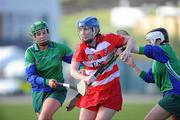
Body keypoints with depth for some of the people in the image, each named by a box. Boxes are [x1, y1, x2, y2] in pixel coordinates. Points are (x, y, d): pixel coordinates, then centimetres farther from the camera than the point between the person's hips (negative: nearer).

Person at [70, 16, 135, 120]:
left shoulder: (109, 39, -10)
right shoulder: (82, 48, -8)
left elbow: (130, 40, 4)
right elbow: (73, 71, -18)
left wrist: (127, 51, -17)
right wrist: (85, 78, -39)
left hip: (111, 90, -2)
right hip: (91, 91, 2)